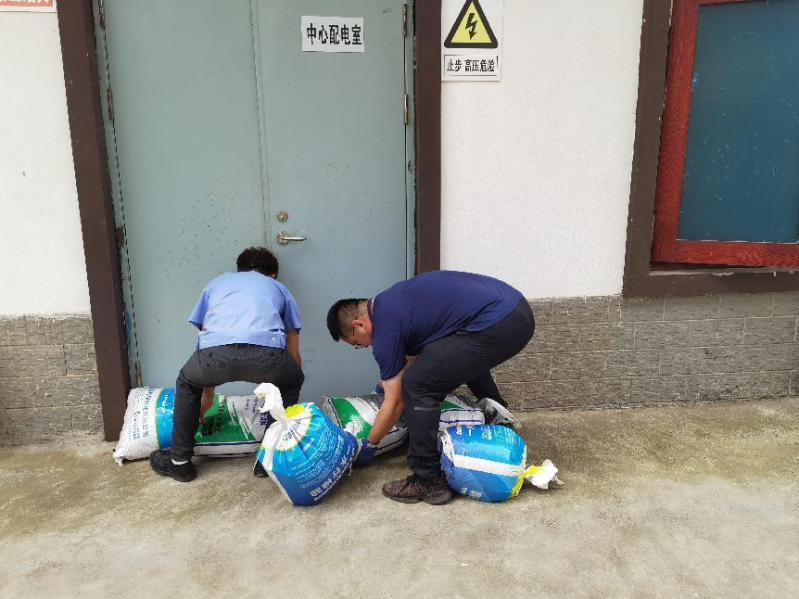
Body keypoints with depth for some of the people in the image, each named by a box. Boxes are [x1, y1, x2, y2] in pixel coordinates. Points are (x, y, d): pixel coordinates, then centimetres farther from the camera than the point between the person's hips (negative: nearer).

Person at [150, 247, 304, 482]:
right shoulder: (279, 288, 36)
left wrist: (207, 394, 59)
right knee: (292, 383, 34)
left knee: (187, 385, 36)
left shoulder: (217, 283, 39)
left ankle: (180, 462, 42)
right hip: (266, 353, -1)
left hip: (217, 349, 1)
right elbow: (294, 357, 38)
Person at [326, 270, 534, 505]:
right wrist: (390, 382, 52)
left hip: (495, 326, -10)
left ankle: (429, 482, 7)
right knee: (469, 360, 38)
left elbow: (395, 403, 4)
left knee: (418, 385, -2)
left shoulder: (385, 330, -4)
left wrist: (368, 445, 18)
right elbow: (414, 353, 38)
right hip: (519, 310, 10)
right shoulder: (389, 302, 21)